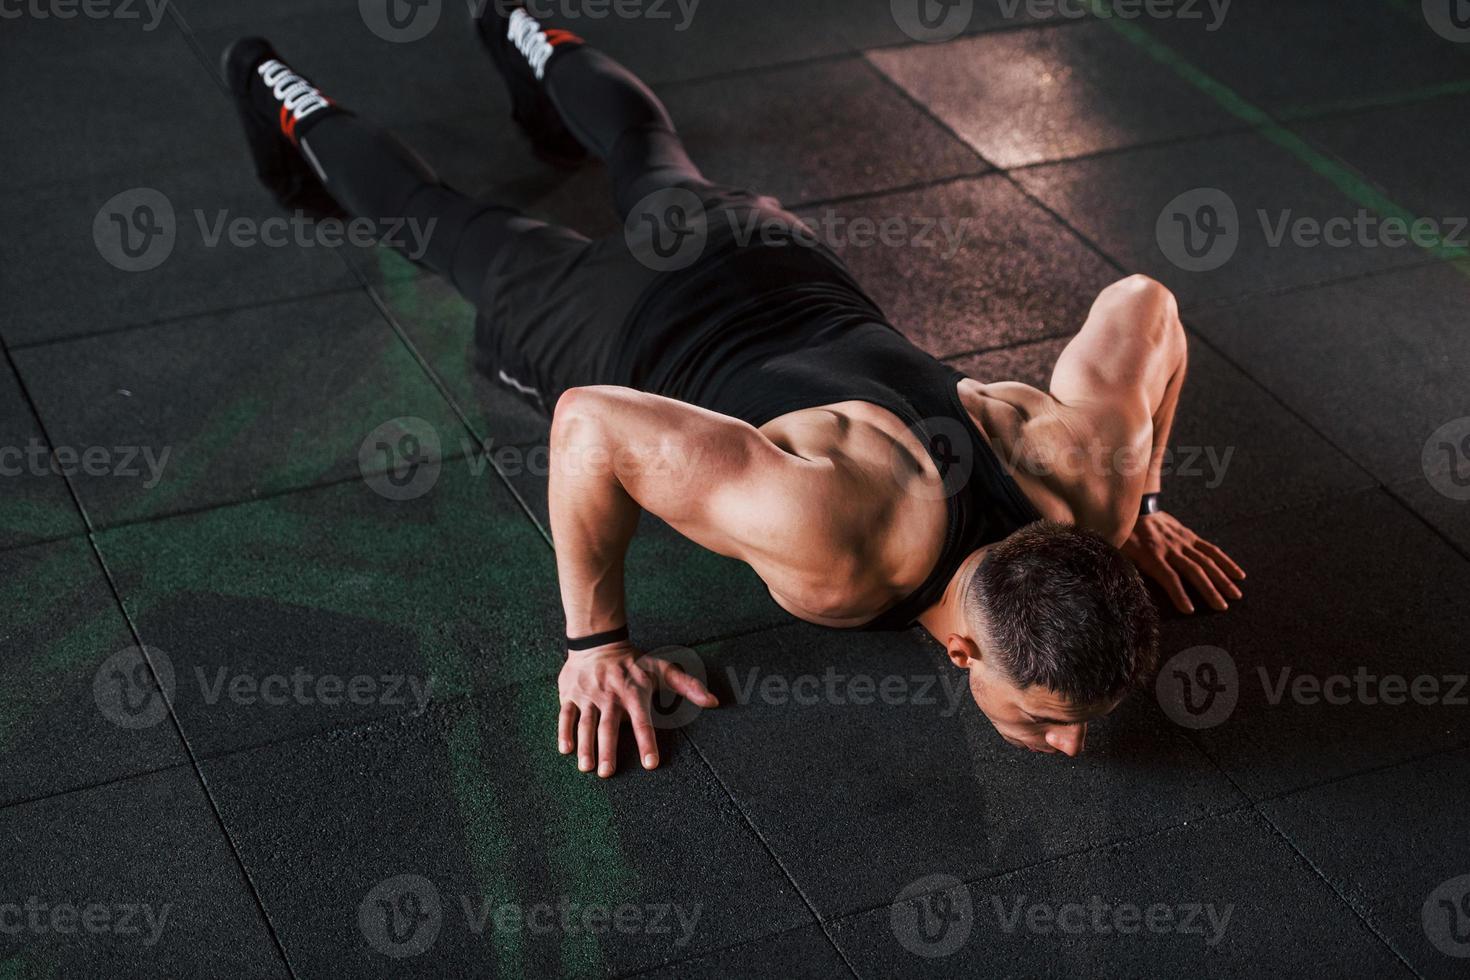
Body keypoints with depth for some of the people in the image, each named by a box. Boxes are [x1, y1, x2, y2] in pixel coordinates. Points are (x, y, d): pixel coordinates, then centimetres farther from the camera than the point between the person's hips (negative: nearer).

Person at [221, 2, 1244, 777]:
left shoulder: (1095, 482, -33)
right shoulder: (841, 547, -48)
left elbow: (1140, 305, -15)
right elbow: (597, 426, -43)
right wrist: (595, 641, -32)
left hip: (796, 278, 4)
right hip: (622, 338, -4)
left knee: (653, 159, 37)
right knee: (447, 228, 27)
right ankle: (303, 121, 54)